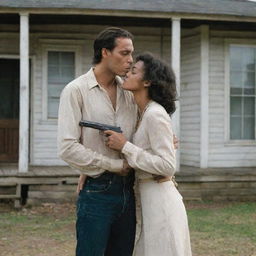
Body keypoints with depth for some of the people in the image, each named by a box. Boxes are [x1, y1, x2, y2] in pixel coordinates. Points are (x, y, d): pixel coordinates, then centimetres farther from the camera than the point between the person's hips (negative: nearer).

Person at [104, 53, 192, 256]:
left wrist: (125, 147, -18)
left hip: (161, 203, -9)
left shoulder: (156, 115, -16)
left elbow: (167, 167, -21)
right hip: (153, 201, 9)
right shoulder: (144, 114, 12)